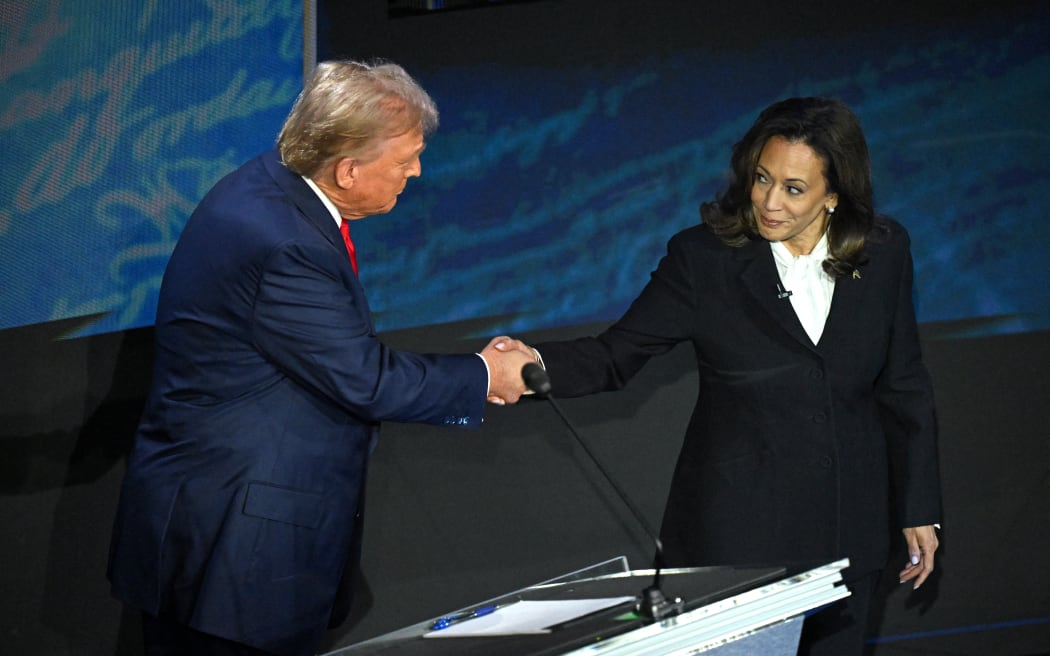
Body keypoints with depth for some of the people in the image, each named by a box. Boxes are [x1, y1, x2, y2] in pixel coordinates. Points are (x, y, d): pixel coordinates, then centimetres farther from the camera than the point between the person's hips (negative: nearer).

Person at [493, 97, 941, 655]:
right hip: (737, 529, -3)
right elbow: (616, 356, -9)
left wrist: (918, 509, 9)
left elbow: (903, 386, 7)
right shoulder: (704, 258, -9)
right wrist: (539, 365, -30)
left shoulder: (883, 253, -1)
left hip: (846, 530, 3)